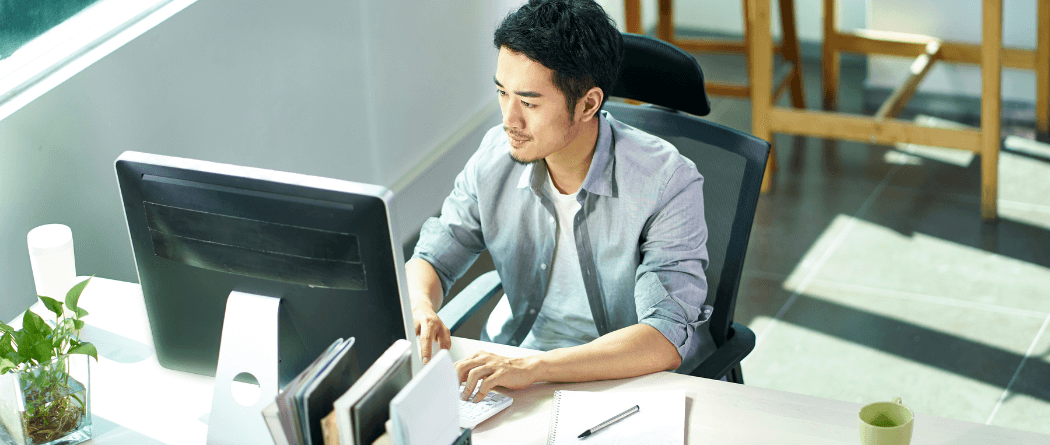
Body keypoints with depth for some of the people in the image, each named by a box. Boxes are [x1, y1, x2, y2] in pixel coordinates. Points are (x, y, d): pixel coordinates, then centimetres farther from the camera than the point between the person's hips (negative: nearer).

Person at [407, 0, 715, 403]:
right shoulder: (496, 156, -6)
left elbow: (665, 341, -30)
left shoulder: (668, 184, -21)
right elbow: (431, 258, 7)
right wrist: (420, 309, -19)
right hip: (510, 358, 4)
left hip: (633, 378, -4)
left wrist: (531, 368, -41)